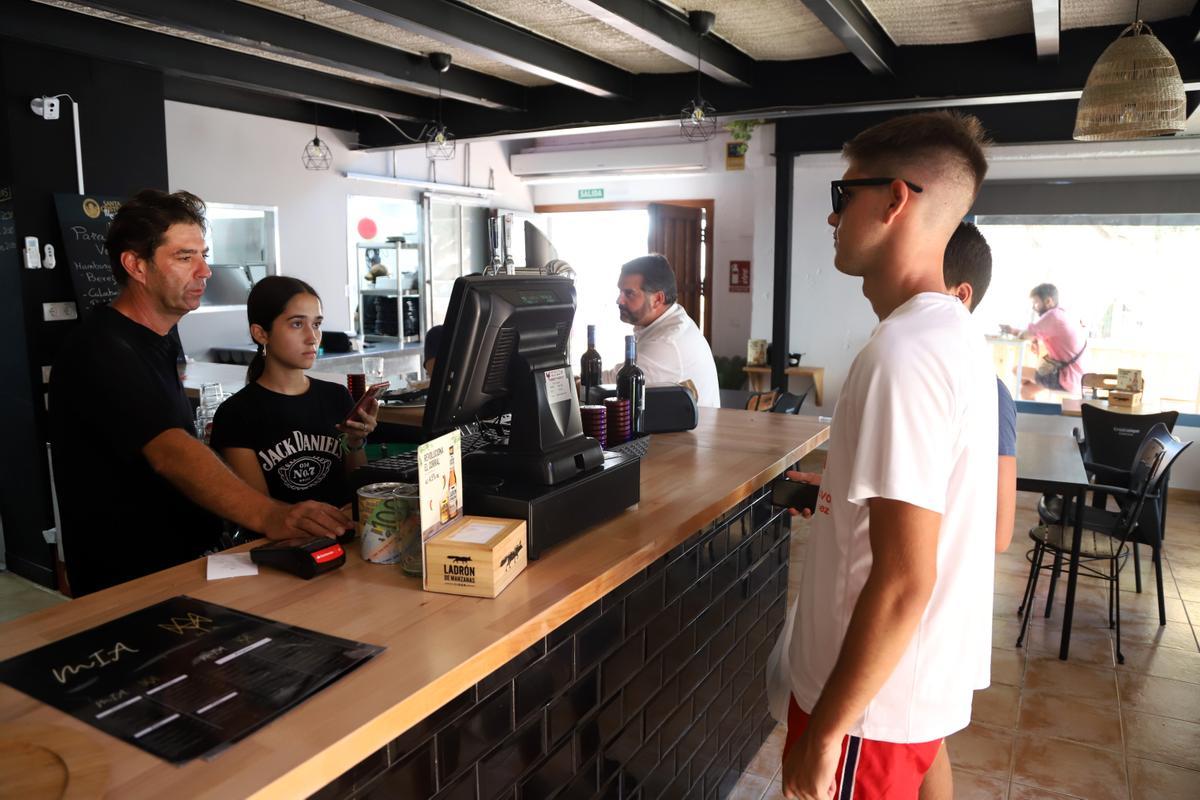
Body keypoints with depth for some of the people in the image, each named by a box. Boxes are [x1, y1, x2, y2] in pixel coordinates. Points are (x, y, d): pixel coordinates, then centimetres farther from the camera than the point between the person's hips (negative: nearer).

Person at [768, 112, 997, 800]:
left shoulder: (904, 354, -26)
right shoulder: (956, 334, 5)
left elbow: (902, 583, -27)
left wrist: (824, 731, -20)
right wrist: (830, 494, 16)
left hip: (874, 698, -9)